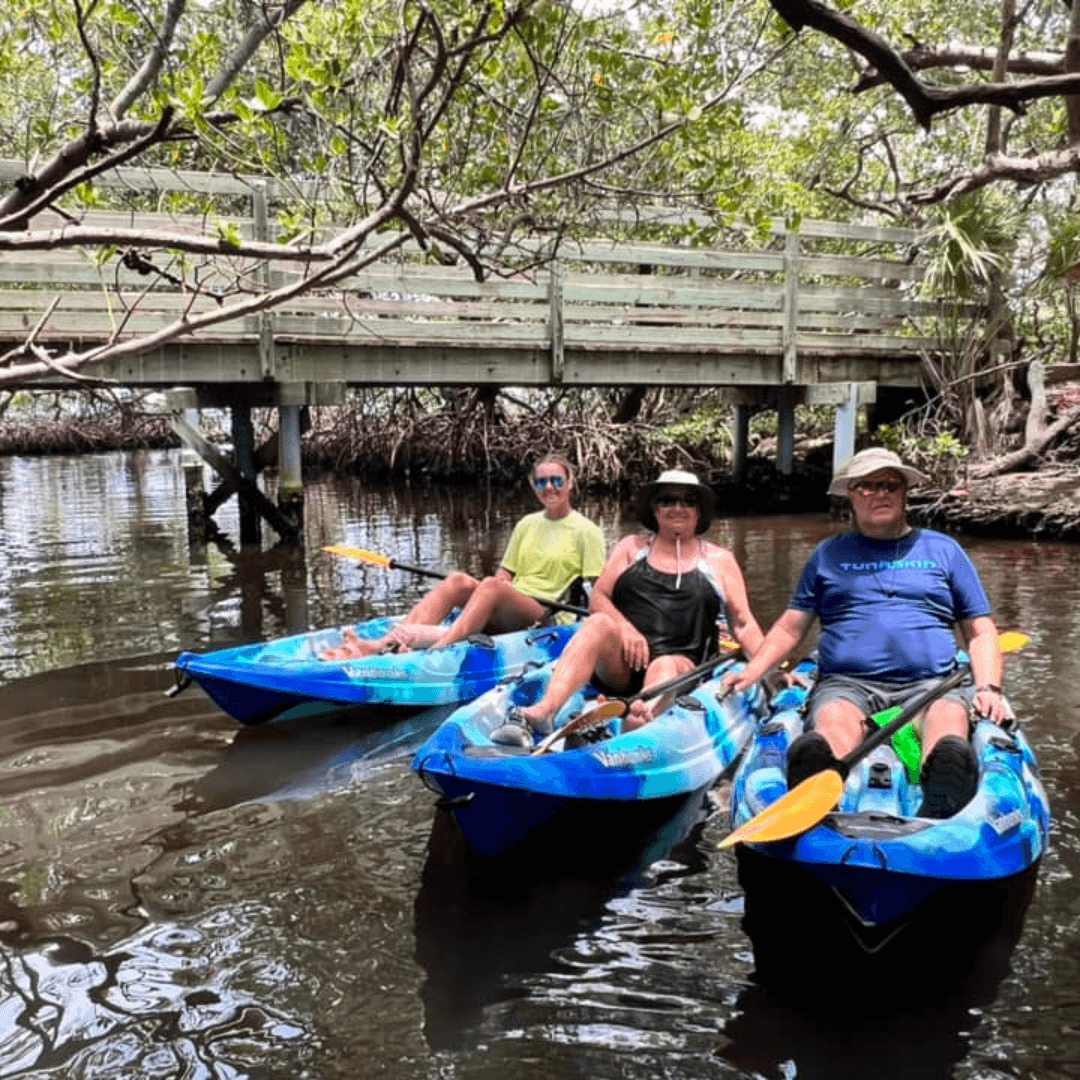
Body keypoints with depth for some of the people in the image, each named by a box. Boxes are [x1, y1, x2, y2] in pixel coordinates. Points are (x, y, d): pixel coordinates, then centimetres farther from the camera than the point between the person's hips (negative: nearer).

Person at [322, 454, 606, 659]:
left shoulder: (586, 532, 6)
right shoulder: (527, 524, 22)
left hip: (549, 617, -5)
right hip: (505, 616, 5)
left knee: (490, 585, -33)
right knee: (458, 580, -23)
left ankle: (440, 648, -54)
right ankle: (382, 644, -38)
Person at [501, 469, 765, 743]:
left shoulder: (719, 561, 17)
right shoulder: (632, 547, 19)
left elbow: (744, 624, 13)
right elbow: (598, 597, 8)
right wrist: (624, 627, -13)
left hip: (681, 662, -1)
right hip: (620, 666, 1)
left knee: (666, 668, -35)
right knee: (599, 623, -30)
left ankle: (635, 727, -67)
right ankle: (544, 710, -50)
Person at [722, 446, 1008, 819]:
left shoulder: (944, 550, 21)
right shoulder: (829, 553, 21)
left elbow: (980, 631, 19)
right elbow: (791, 626, 20)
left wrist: (989, 688, 0)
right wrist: (750, 672, 4)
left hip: (931, 684, 0)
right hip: (847, 684, 0)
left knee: (948, 719, -36)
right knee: (833, 719, -36)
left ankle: (938, 824, -60)